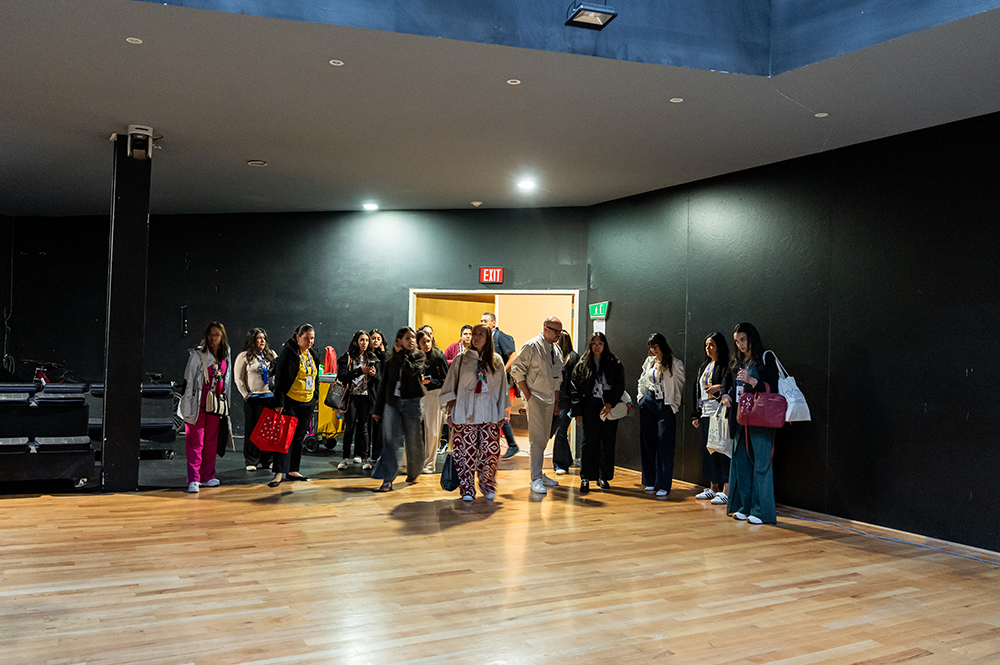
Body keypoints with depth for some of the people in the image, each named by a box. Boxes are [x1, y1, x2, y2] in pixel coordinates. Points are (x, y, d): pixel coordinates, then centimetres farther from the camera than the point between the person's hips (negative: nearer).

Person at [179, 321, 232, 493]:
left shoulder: (225, 356, 8)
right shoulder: (197, 354, -9)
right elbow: (188, 379, -9)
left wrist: (224, 401, 17)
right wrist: (187, 406, -13)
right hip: (199, 404, -6)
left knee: (211, 440, 10)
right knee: (196, 442, -6)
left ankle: (207, 477, 19)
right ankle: (193, 480, -5)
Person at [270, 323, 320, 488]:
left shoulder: (314, 354, 10)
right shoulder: (288, 352, -9)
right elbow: (279, 378, -11)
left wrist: (316, 396, 13)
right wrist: (279, 402, -15)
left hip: (308, 403, 6)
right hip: (290, 402, -6)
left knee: (299, 437, 11)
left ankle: (293, 470, 19)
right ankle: (279, 472, -7)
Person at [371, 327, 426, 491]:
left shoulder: (418, 356, 4)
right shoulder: (390, 359, 9)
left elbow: (412, 370, -18)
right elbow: (383, 384, 11)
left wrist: (402, 354, -8)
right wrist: (378, 409, 9)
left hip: (411, 402, -1)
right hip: (392, 402, 1)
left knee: (413, 441, 7)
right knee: (389, 440, -8)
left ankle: (413, 474, 29)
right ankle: (387, 480, -9)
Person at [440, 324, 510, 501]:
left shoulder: (496, 360, 10)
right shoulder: (461, 360, 7)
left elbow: (502, 388, 13)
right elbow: (449, 388, 7)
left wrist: (502, 413, 9)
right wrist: (451, 412, 0)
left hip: (489, 414, 1)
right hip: (466, 413, -1)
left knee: (490, 451, -5)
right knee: (466, 451, -4)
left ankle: (488, 487, 11)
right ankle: (467, 490, 5)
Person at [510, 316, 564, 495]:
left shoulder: (556, 350, 14)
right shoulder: (532, 346, -9)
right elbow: (517, 370, -11)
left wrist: (556, 400, 16)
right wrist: (527, 395, -14)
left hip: (549, 399, 7)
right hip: (534, 398, -7)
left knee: (544, 438, 11)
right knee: (537, 438, -11)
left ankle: (540, 474, 21)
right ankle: (535, 479, -10)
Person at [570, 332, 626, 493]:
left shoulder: (614, 364, 8)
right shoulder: (582, 364, 7)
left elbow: (620, 386, 3)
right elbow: (575, 388, 5)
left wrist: (610, 404, -11)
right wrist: (577, 412, -3)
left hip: (609, 408, 1)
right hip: (590, 407, -1)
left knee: (608, 442, 3)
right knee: (590, 441, -8)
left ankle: (604, 477, 15)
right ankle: (585, 478, -3)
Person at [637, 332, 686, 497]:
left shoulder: (676, 364, -2)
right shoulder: (649, 362, 12)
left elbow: (680, 386, 0)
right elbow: (642, 382, 21)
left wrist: (674, 405, -5)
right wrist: (641, 399, 12)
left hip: (665, 405, -5)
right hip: (648, 404, 5)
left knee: (664, 445, -7)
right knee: (648, 443, 6)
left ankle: (663, 485, -5)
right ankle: (650, 481, 15)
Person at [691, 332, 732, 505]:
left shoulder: (726, 365, -5)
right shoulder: (704, 367, 20)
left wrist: (720, 387, -30)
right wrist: (696, 415, 20)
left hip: (720, 413, -8)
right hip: (706, 414, 8)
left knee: (722, 451, -10)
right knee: (711, 451, 11)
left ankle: (726, 491, -9)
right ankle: (713, 488, 19)